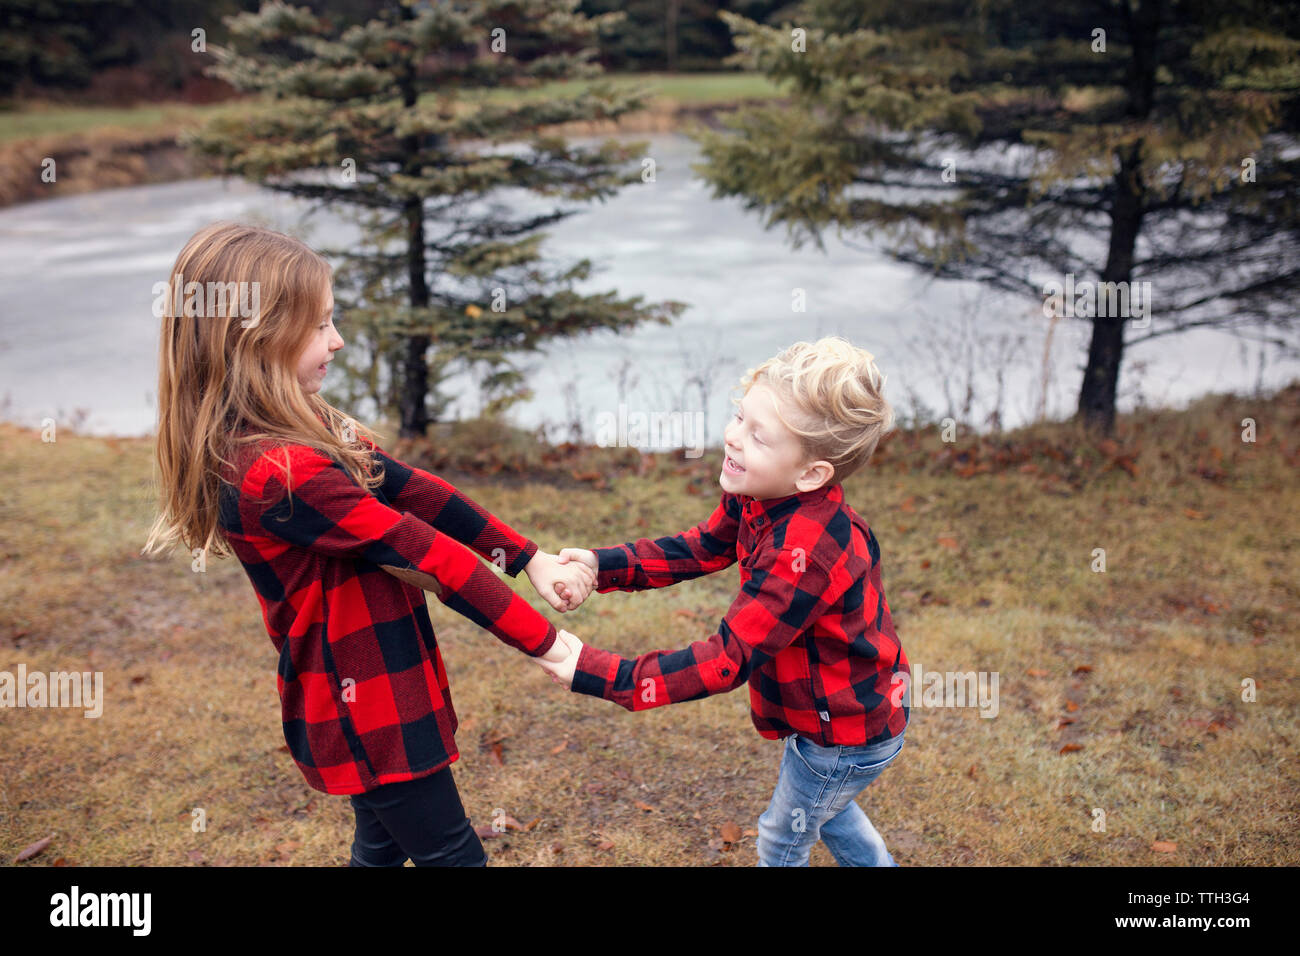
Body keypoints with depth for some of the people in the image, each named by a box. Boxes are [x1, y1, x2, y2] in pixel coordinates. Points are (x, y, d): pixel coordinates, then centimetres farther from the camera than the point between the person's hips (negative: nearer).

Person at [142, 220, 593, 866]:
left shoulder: (306, 431, 2)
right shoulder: (280, 472, -29)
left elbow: (413, 491, -3)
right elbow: (425, 553, -26)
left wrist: (533, 559, -7)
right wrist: (548, 643, -20)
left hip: (367, 696, 9)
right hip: (367, 710, -9)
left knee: (385, 844, 26)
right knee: (453, 854, 6)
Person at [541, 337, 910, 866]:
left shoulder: (802, 556, -41)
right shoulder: (759, 495, -14)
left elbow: (729, 659, -37)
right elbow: (701, 547, -1)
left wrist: (598, 674, -37)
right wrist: (602, 564, -14)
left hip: (847, 734, -8)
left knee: (782, 839, 20)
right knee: (824, 804, 35)